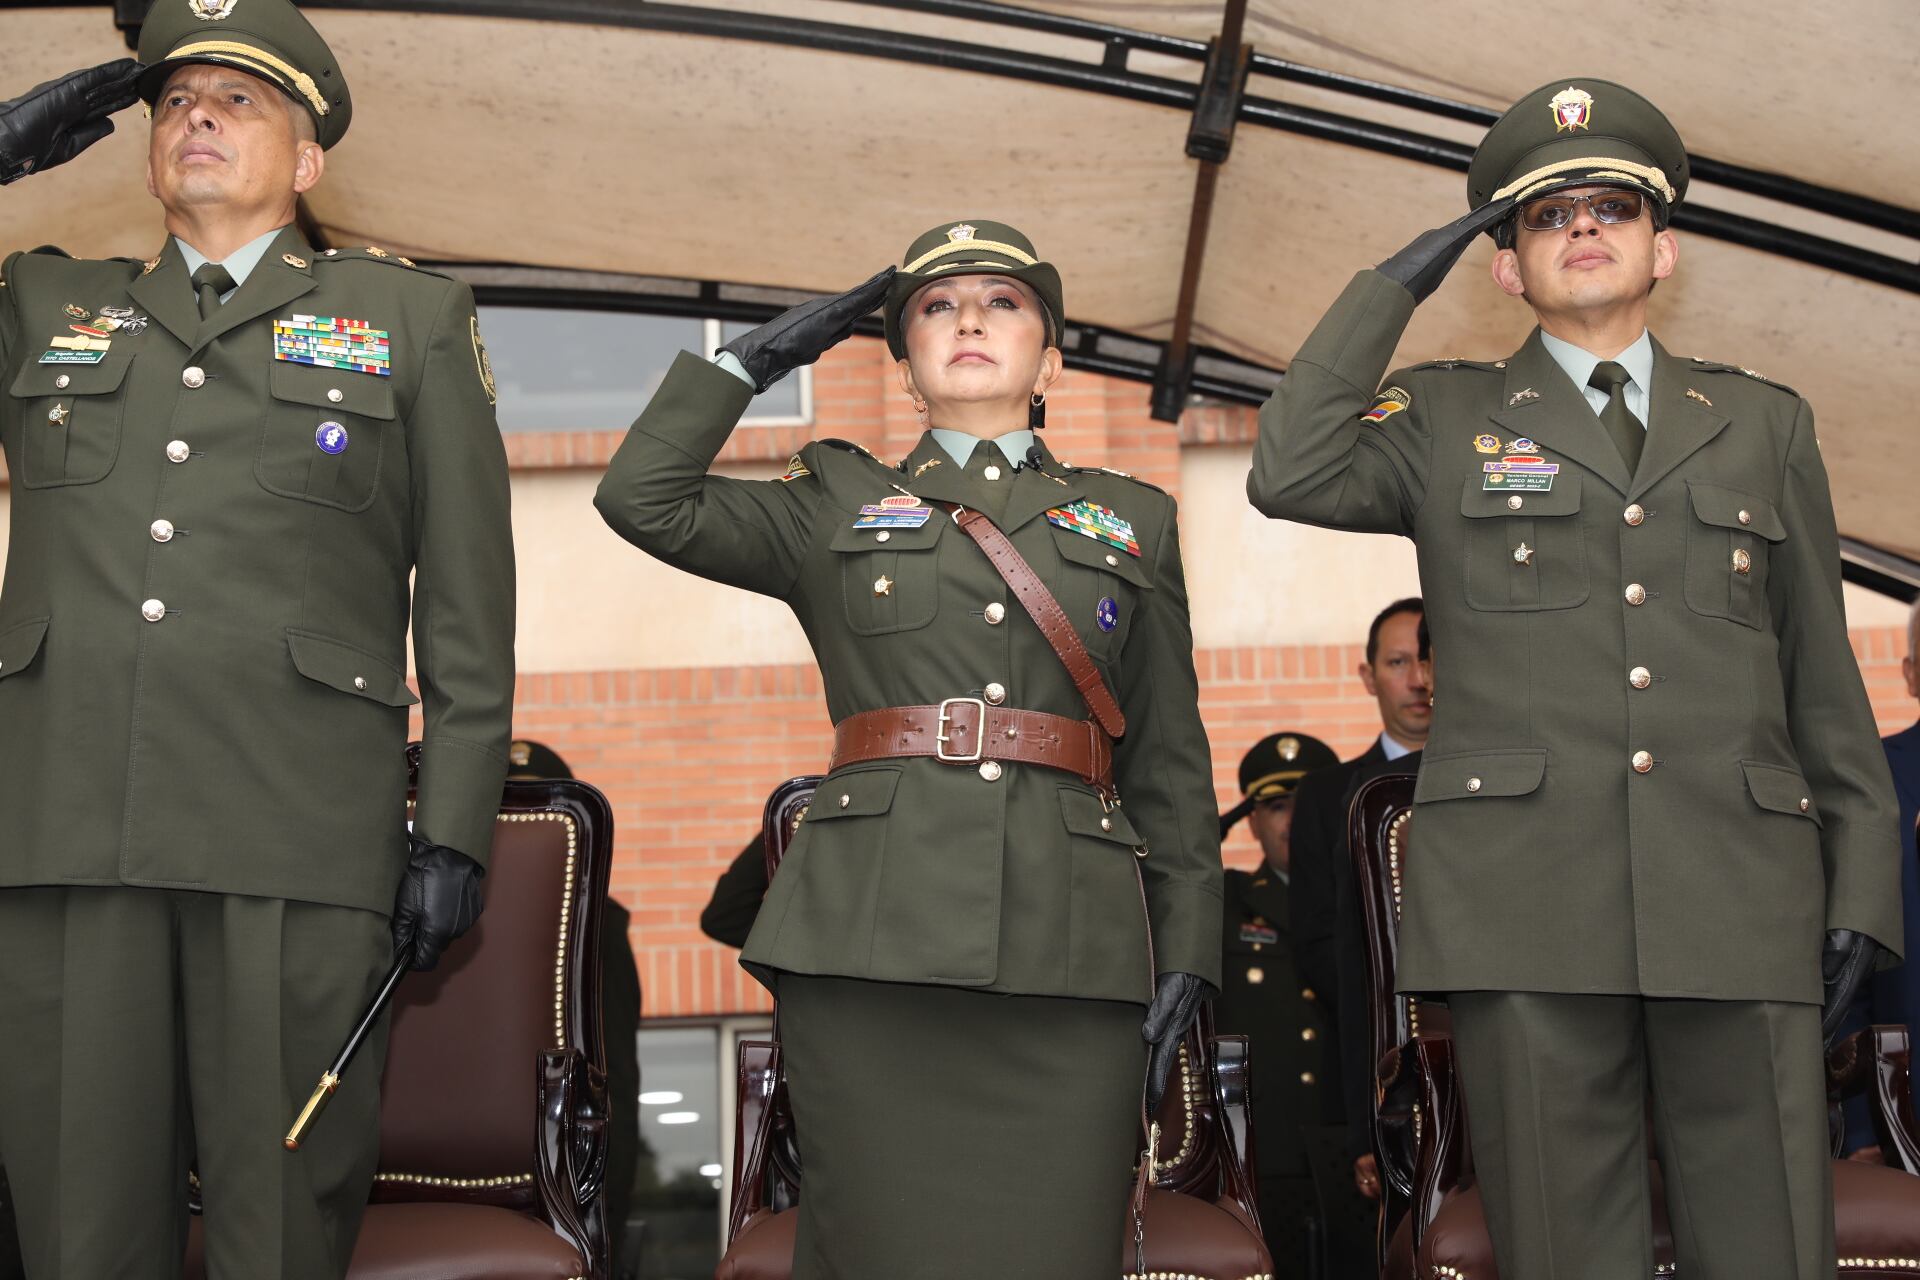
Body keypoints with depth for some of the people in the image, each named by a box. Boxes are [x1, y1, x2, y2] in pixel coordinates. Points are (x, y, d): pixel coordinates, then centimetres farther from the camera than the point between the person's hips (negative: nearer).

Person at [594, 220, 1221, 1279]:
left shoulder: (1133, 519, 19)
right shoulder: (835, 505, 18)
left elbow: (1172, 761, 15)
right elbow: (644, 497, 4)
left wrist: (1186, 949, 5)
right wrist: (756, 357, 13)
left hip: (1067, 944, 1)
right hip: (872, 933, 0)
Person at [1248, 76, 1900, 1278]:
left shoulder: (1764, 422, 19)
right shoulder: (1447, 420, 14)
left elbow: (1823, 672, 16)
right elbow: (1292, 473, -6)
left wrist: (1862, 883, 8)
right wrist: (1394, 288, 3)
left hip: (1741, 902, 2)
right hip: (1529, 897, -1)